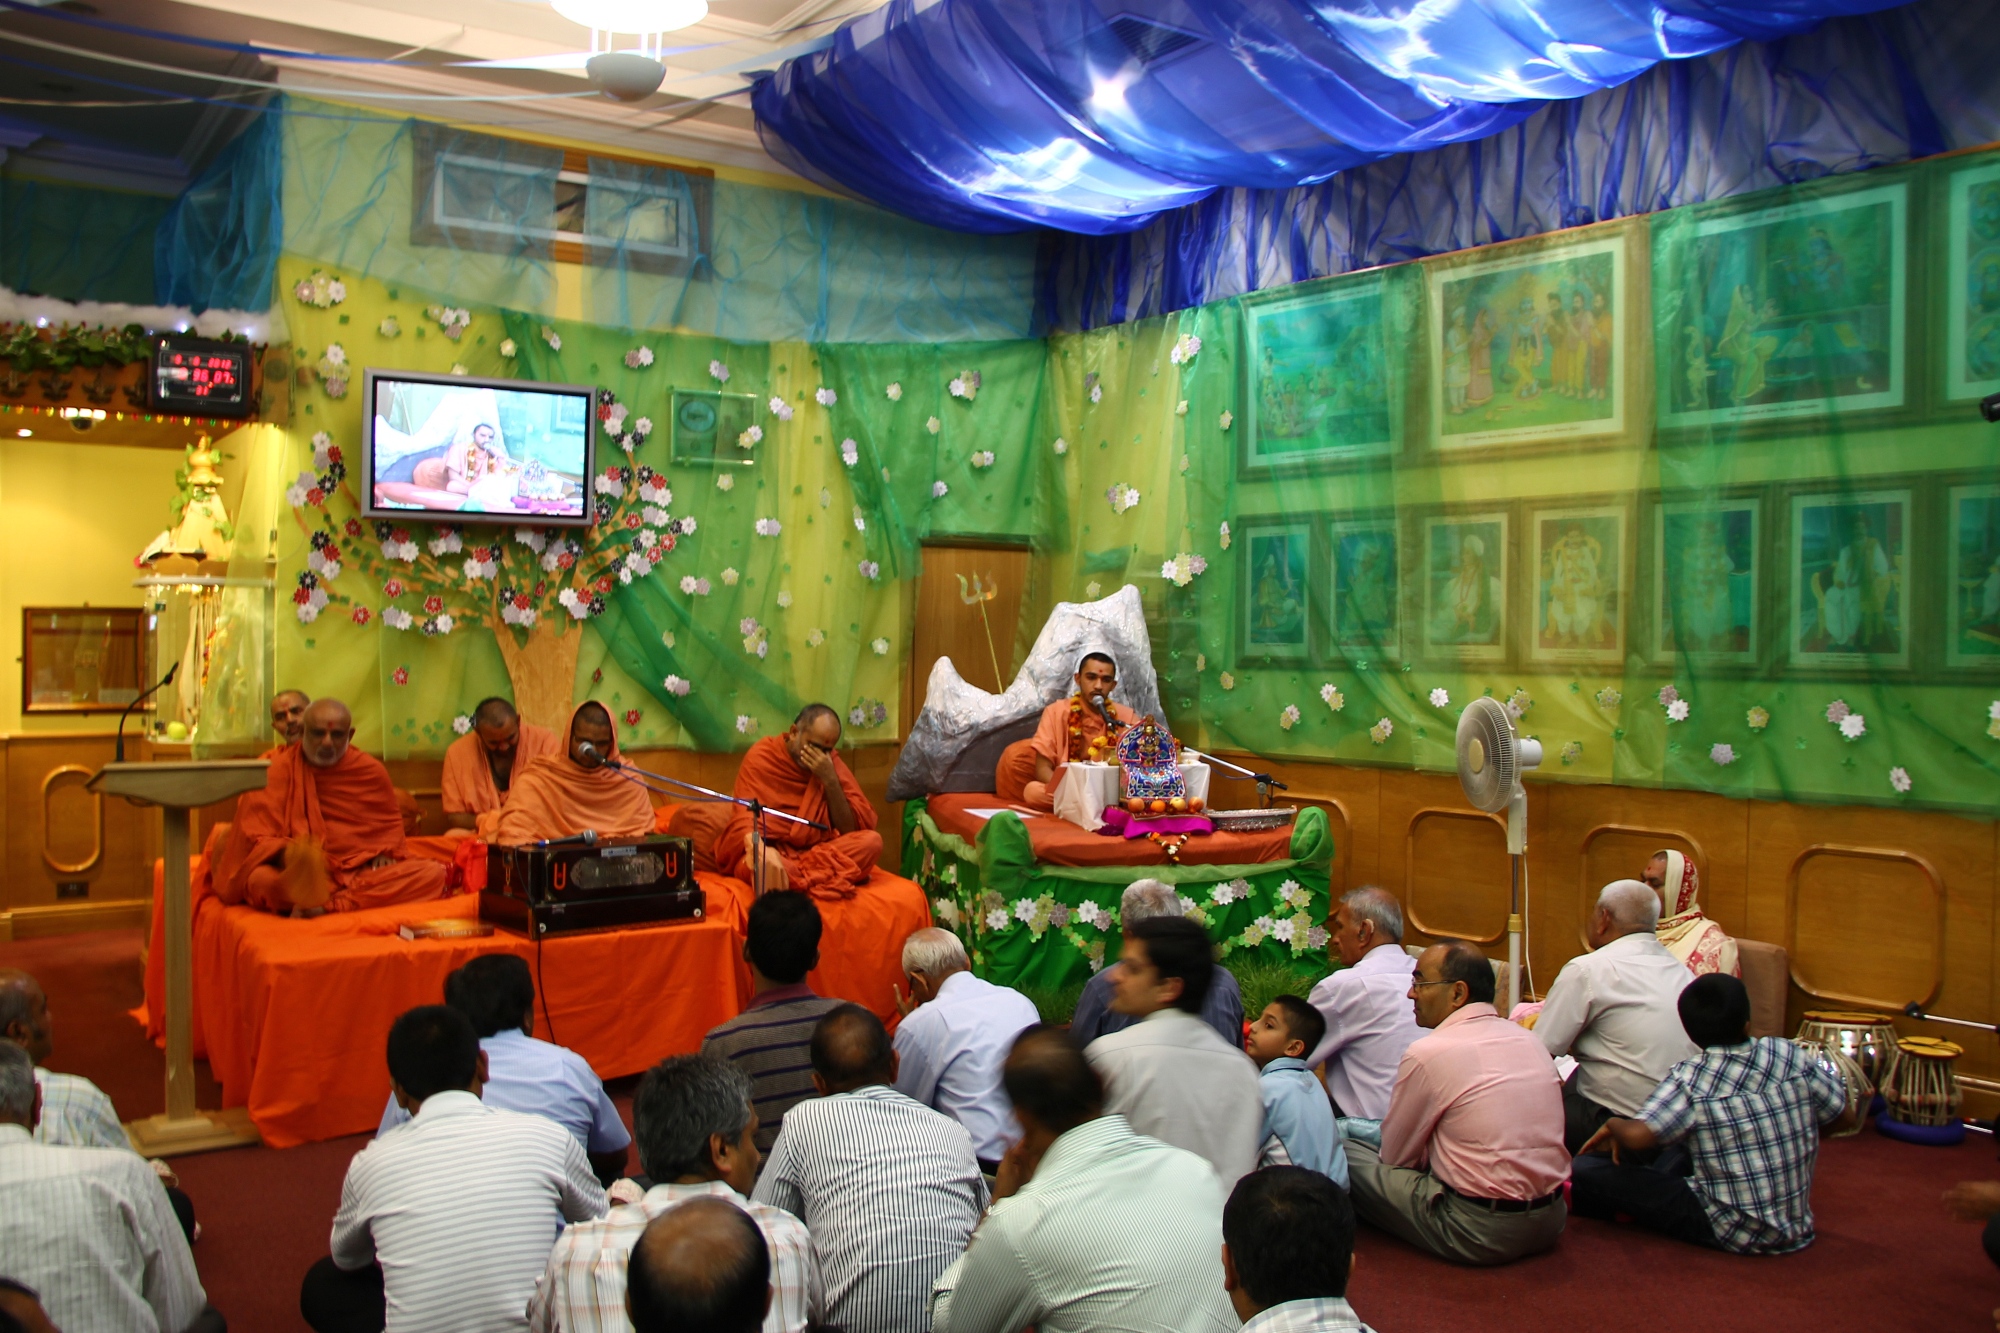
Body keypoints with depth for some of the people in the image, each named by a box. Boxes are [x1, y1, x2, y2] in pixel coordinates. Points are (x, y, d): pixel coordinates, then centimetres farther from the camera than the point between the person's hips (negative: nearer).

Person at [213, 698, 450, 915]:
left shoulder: (371, 770, 10)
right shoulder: (279, 769, 0)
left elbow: (390, 820, 26)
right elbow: (259, 837, -3)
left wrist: (387, 851, 5)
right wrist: (286, 855, -25)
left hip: (363, 870, 4)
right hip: (302, 871, -4)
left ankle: (324, 904, -32)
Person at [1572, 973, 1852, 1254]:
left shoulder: (1690, 1078, -19)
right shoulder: (1790, 1056, -8)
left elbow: (1637, 1137, -30)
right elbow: (1840, 1115, 5)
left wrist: (1613, 1124, -9)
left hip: (1733, 1233, -6)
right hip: (1797, 1230, 6)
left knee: (1587, 1167, -6)